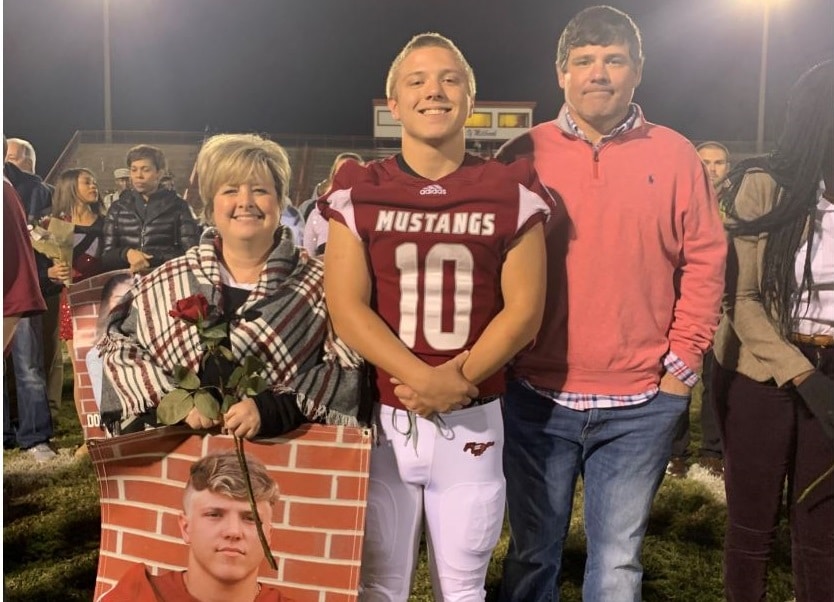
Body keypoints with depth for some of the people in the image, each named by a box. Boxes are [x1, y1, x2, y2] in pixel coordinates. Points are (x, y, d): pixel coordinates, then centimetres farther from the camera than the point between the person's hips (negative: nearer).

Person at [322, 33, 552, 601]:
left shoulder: (510, 193, 0)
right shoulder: (358, 193, 0)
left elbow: (524, 309, -4)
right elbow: (347, 308, -7)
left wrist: (459, 378, -16)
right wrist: (422, 379, -18)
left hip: (473, 422, 0)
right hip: (381, 419, 0)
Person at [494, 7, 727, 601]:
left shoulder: (676, 156, 2)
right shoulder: (524, 156, 1)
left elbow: (705, 263, 3)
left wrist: (683, 363, -2)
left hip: (643, 402, 0)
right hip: (537, 397, 0)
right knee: (533, 554, 16)